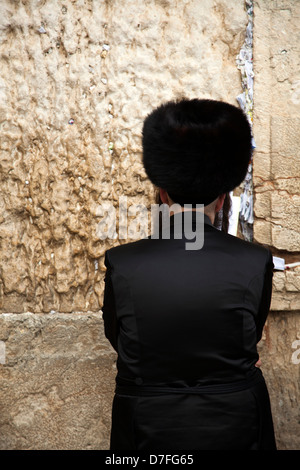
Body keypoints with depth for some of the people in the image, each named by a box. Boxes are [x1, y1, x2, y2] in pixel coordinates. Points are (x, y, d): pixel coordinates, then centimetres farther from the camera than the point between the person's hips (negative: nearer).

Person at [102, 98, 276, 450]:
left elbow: (116, 338, 1)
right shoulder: (255, 262, -15)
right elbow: (252, 337, 1)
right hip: (234, 430, 1)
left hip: (148, 431, 0)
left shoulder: (122, 264, -15)